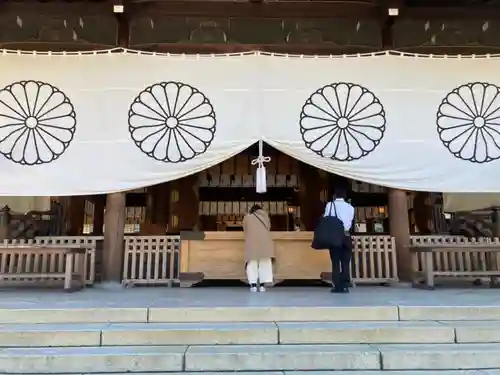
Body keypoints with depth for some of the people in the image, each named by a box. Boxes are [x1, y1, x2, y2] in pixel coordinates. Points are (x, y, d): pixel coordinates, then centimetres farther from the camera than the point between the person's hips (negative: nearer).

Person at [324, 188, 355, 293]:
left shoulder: (330, 205, 2)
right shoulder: (350, 207, 7)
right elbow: (351, 222, 6)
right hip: (346, 237, 1)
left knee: (335, 263, 3)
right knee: (345, 263, 5)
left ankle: (337, 286, 2)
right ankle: (345, 286, 3)